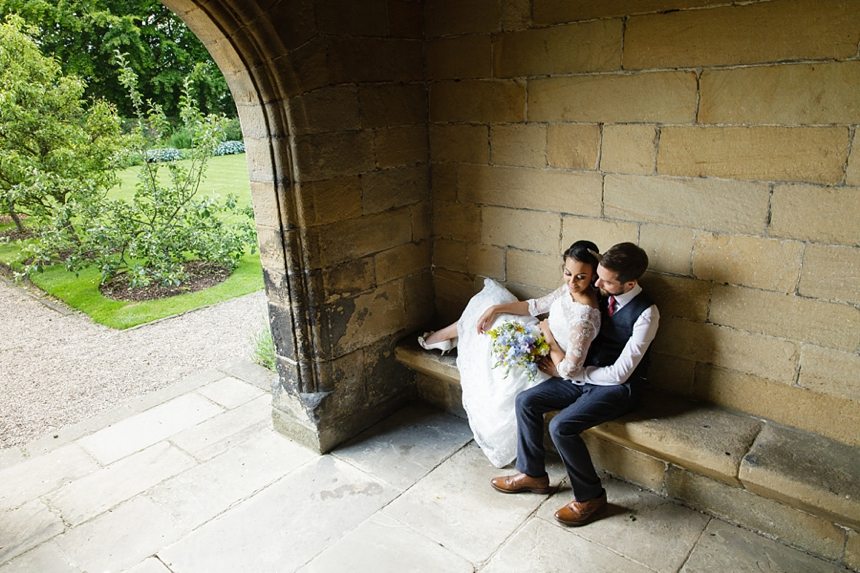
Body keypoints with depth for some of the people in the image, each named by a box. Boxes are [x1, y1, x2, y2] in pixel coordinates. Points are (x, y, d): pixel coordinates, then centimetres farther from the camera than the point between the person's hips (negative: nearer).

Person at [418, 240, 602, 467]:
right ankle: (443, 336, 40)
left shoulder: (584, 316, -37)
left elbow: (569, 369, -34)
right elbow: (536, 306, 2)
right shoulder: (569, 289, -11)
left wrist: (549, 338, -21)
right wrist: (496, 308, -5)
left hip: (543, 365, -8)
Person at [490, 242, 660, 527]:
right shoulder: (600, 293, -3)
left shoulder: (646, 314, -23)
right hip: (585, 374, 7)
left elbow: (619, 373, -23)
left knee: (561, 426, -25)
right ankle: (532, 474, 13)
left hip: (618, 387, -7)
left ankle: (590, 496, 0)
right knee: (526, 401, -6)